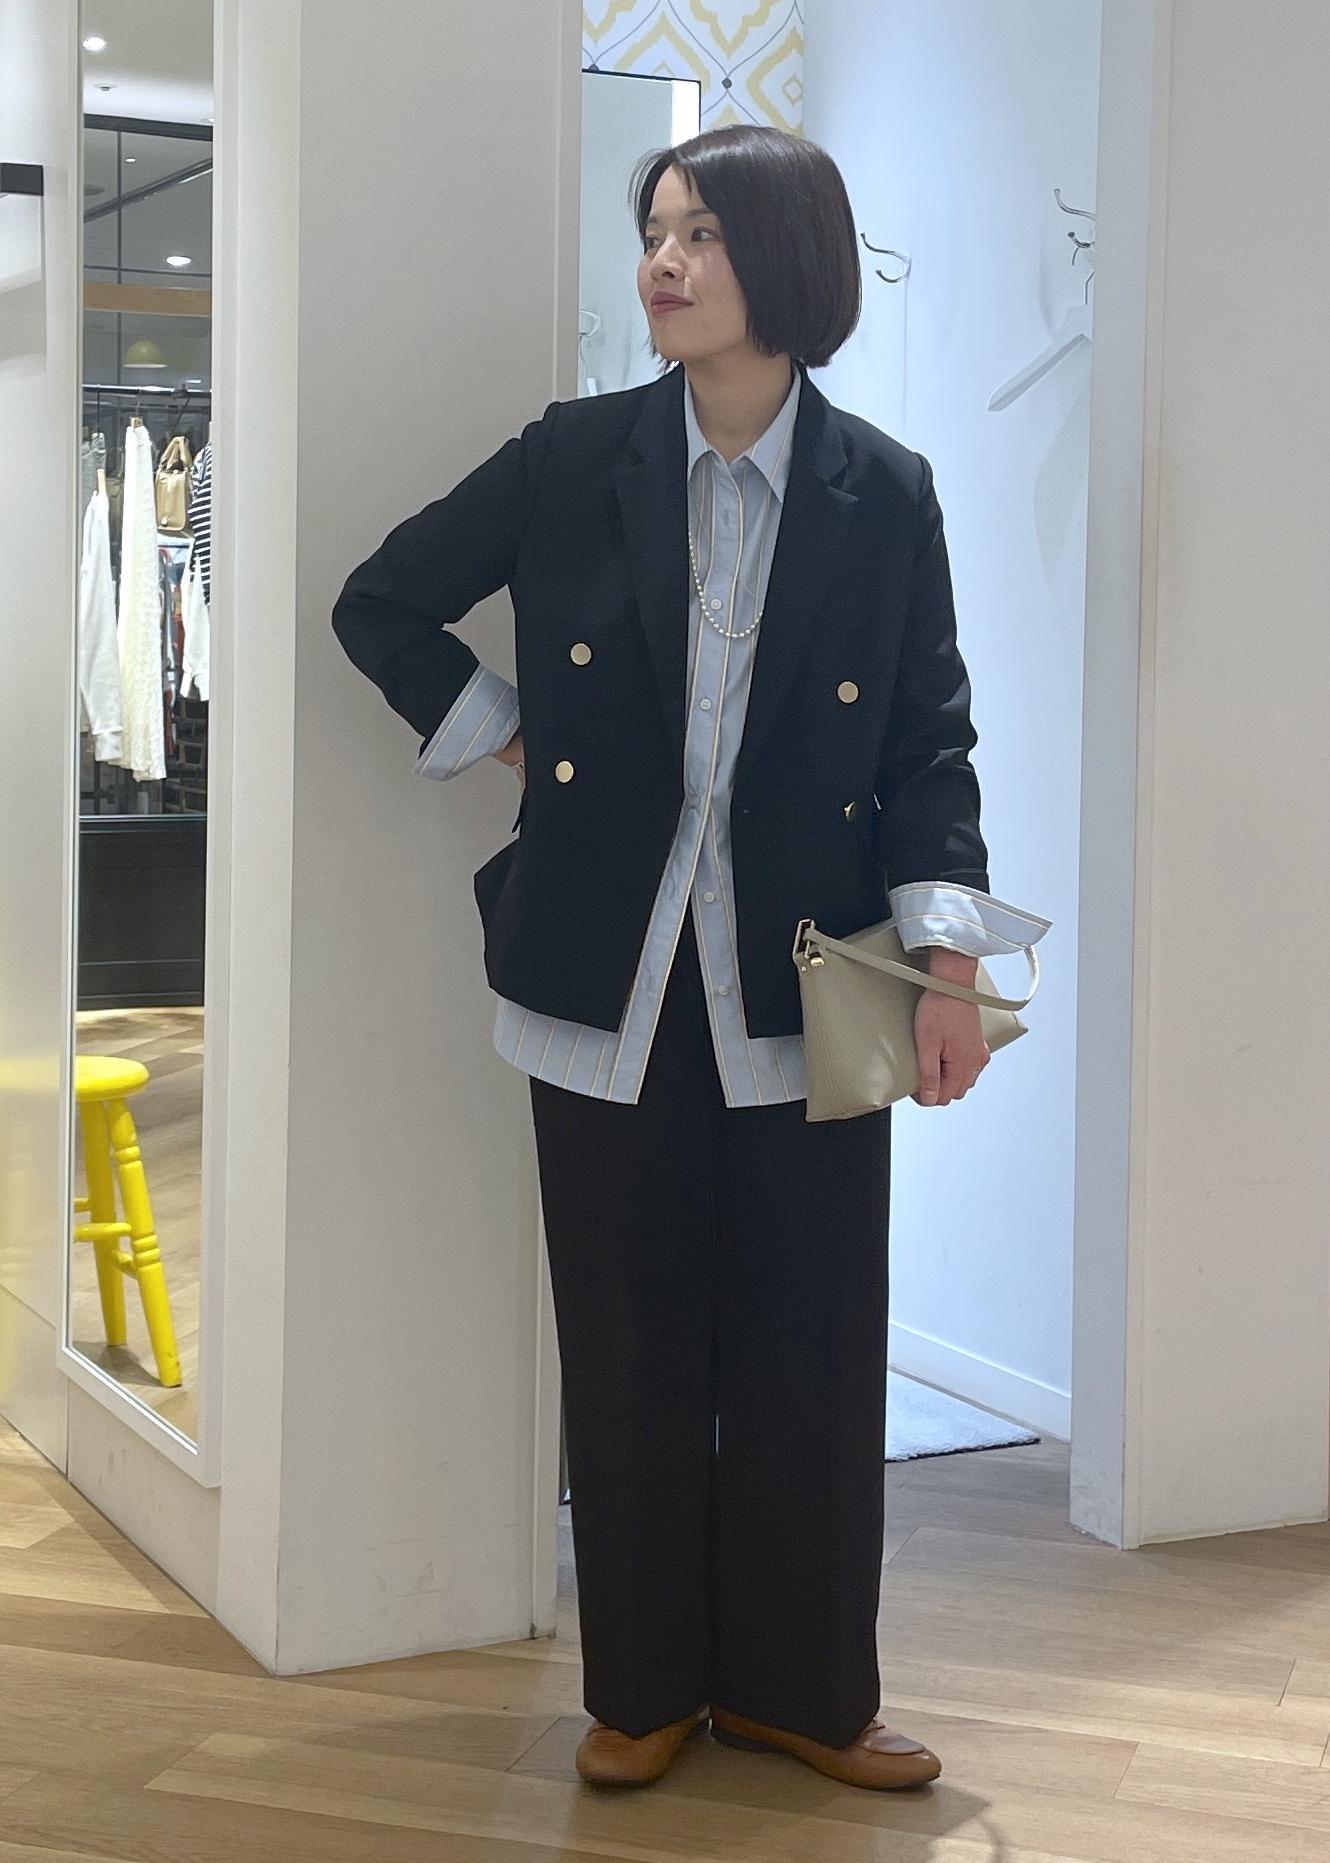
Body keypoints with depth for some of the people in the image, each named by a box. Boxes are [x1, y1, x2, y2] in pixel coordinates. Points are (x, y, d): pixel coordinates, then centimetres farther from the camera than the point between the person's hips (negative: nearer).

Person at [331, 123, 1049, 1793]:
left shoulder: (885, 497, 0)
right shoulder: (571, 462, 1)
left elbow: (930, 739, 1)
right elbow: (381, 605, 11)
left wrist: (948, 959, -8)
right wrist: (508, 740, 3)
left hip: (807, 993, 0)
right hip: (614, 980, 1)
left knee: (810, 1344, 5)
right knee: (630, 1344, 8)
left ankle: (800, 1687, 21)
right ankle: (646, 1687, 22)